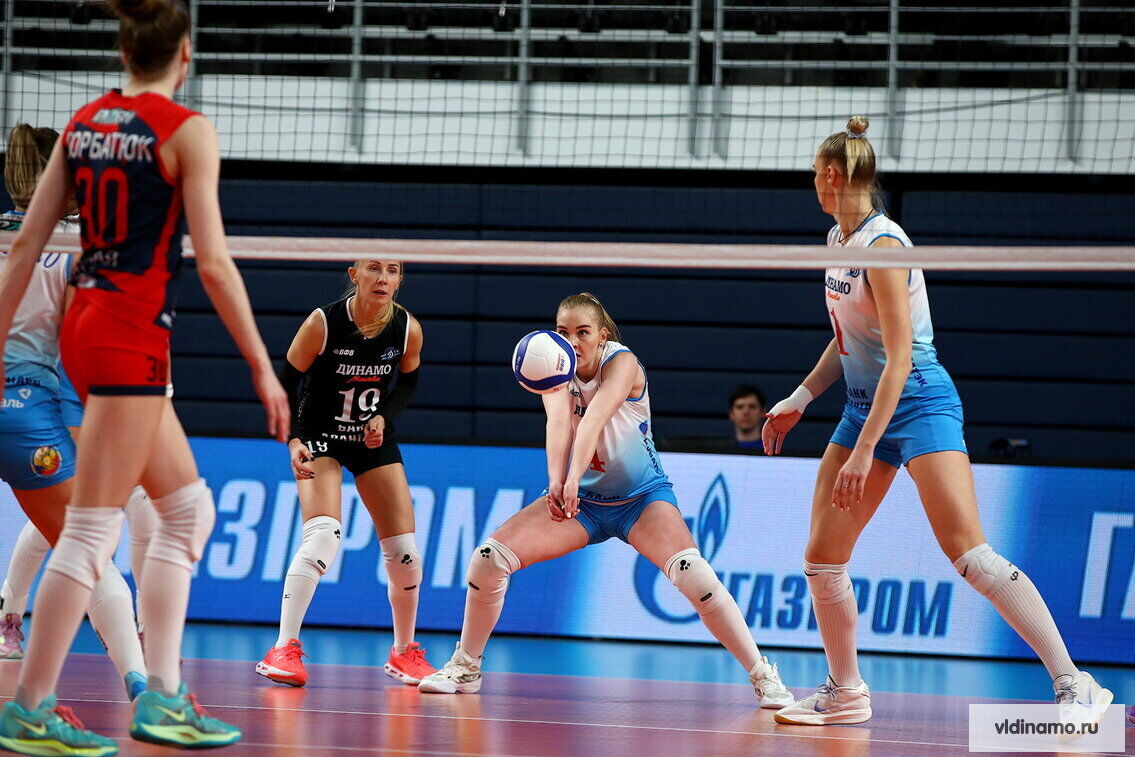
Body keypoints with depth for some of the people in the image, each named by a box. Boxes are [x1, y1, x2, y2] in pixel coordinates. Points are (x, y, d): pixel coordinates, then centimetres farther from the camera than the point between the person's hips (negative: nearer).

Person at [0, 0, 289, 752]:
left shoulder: (83, 122, 10)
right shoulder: (185, 130, -8)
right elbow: (214, 262, -14)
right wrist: (263, 368, -9)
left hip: (85, 323, 8)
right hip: (133, 333, -8)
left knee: (189, 508, 16)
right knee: (92, 530, -5)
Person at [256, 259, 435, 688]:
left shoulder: (408, 330, -12)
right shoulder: (322, 323, -21)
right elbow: (286, 384, -11)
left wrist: (383, 417, -11)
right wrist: (293, 441, -22)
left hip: (375, 443, 4)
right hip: (320, 439, -4)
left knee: (404, 552, 0)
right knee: (323, 536, -26)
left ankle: (404, 652, 23)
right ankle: (284, 650, -23)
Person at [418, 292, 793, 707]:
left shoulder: (622, 363, -21)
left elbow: (595, 418, -40)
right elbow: (558, 421, -31)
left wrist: (574, 479, -55)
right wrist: (556, 481, -50)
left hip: (643, 497, -4)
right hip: (582, 500, 4)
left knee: (691, 572, -29)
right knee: (488, 557, -11)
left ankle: (763, 676, -19)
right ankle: (465, 667, 10)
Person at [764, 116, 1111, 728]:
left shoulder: (883, 246, -19)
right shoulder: (839, 239, 9)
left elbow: (899, 359, -22)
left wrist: (864, 451, -25)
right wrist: (798, 400, 20)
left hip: (917, 402, -9)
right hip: (862, 403, 9)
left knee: (969, 554, -19)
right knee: (822, 560, 5)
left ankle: (1076, 687, -20)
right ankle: (846, 694, 21)